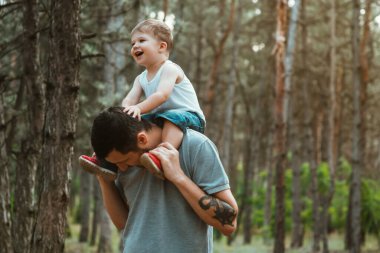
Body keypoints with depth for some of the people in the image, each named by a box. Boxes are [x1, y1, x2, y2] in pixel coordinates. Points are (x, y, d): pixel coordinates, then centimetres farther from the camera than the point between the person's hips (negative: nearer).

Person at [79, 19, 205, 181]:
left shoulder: (170, 69, -9)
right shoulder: (141, 79, 14)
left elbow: (162, 95, -27)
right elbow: (130, 99, -3)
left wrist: (139, 108, -41)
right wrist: (128, 109, -29)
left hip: (189, 117, -8)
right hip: (160, 119, 8)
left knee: (172, 117, -40)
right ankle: (109, 162, -11)